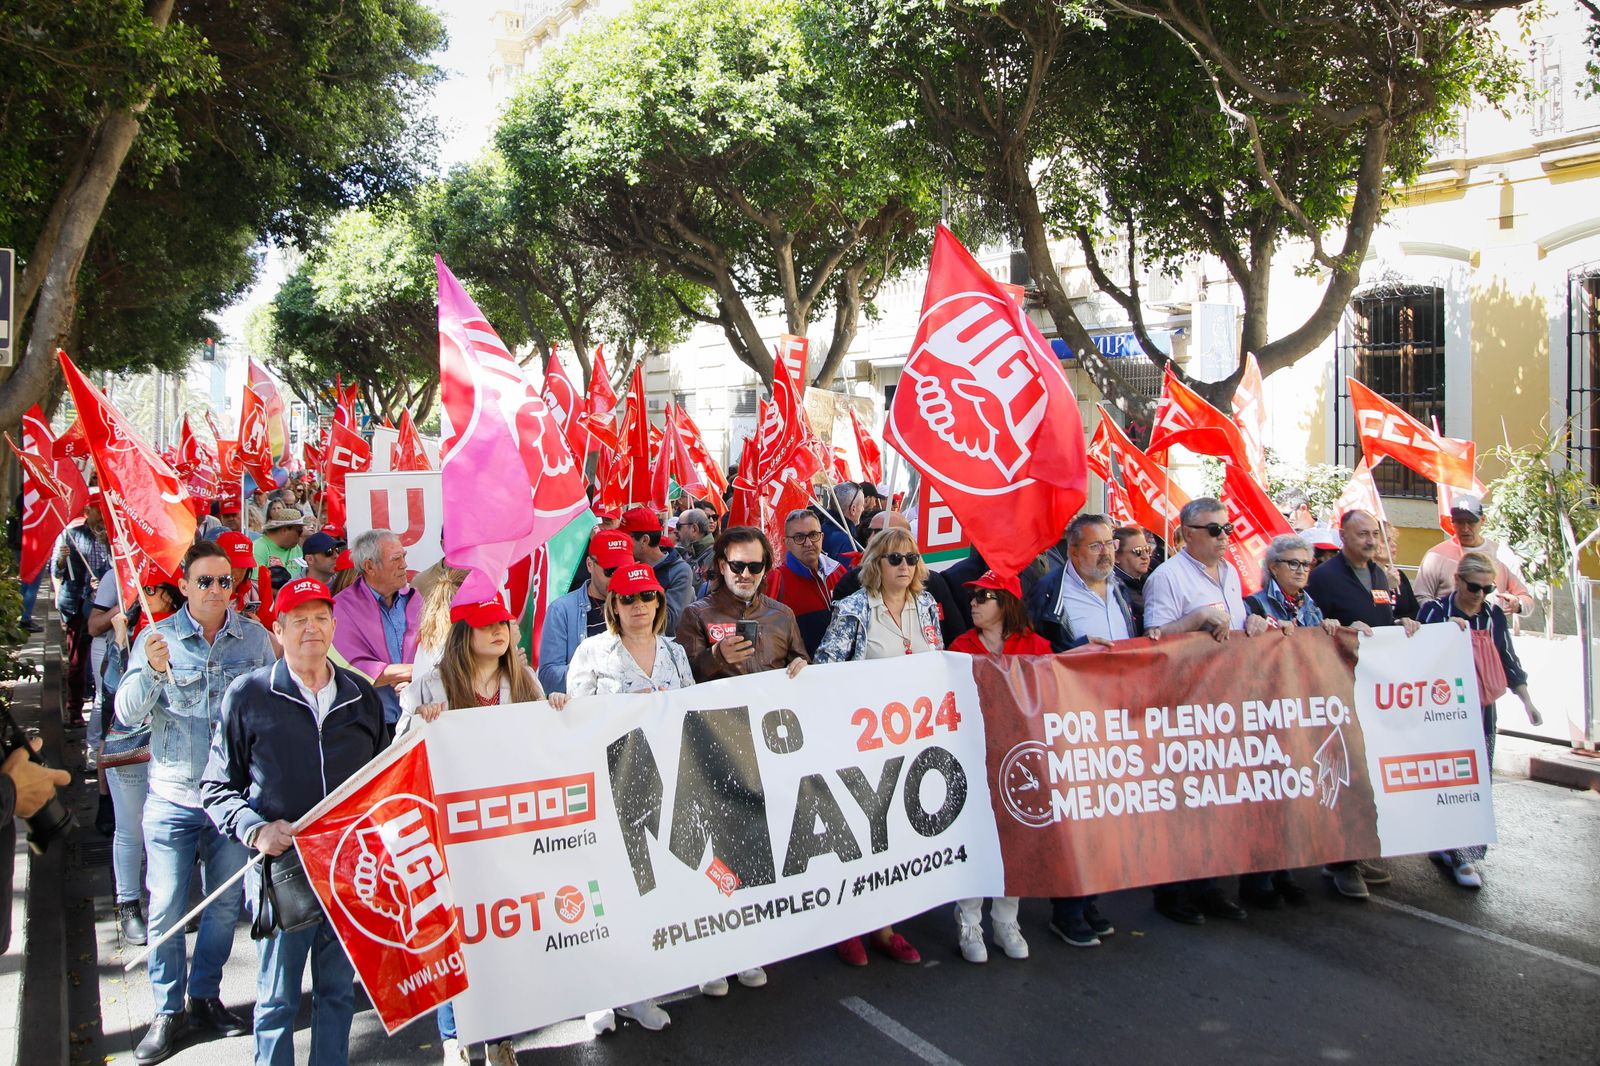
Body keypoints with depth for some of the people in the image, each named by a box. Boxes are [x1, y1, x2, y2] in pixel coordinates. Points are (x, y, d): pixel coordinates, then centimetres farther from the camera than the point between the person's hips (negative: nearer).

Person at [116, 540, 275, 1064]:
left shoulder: (255, 638, -1)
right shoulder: (157, 638, -5)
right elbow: (127, 715, -12)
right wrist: (152, 671, -30)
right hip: (173, 797, -1)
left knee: (225, 903, 12)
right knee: (165, 910, 1)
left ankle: (206, 997, 29)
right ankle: (168, 1011, 17)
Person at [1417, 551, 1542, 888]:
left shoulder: (1494, 615, 7)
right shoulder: (1435, 611, -8)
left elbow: (1508, 661, 13)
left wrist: (1527, 701, 11)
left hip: (1482, 710, 5)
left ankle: (1450, 848, 15)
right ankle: (1459, 854, -1)